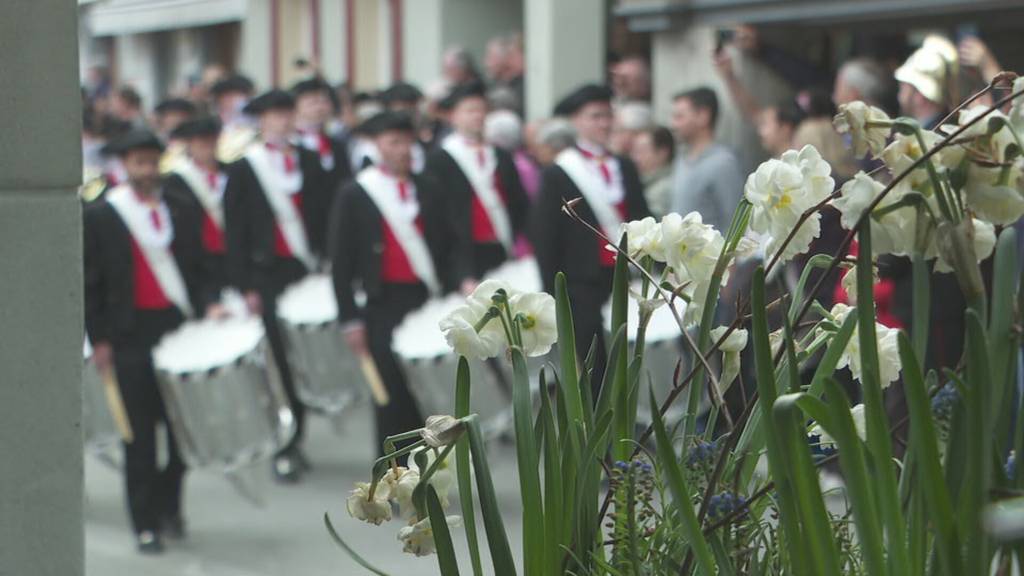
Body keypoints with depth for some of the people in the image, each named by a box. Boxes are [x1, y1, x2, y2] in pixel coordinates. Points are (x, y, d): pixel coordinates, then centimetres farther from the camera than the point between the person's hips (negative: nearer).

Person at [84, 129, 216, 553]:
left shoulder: (177, 212, 12)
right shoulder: (100, 217, 0)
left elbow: (195, 271, 16)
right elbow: (91, 284, -1)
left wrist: (204, 309, -1)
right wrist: (99, 340, -6)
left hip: (177, 329, 4)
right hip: (131, 337, -4)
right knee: (140, 434, -1)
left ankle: (168, 506, 23)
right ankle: (146, 523, 6)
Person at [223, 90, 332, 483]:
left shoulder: (308, 162, 12)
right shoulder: (244, 169, 1)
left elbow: (324, 219, 12)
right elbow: (235, 232, 0)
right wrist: (245, 287, -6)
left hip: (307, 274, 3)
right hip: (267, 278, -3)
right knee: (278, 363, -6)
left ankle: (296, 439, 19)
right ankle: (281, 449, 1)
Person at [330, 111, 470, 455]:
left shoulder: (429, 191, 11)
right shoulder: (354, 196, 0)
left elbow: (451, 244, 12)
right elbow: (341, 263, 0)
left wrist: (462, 279, -8)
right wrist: (350, 319, -5)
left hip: (430, 301, 3)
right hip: (385, 308, -3)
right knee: (394, 397, -2)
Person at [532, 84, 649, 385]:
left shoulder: (625, 168, 15)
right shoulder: (558, 175, 0)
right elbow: (545, 239, -2)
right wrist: (554, 293, -6)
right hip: (583, 290, -4)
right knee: (591, 375, -4)